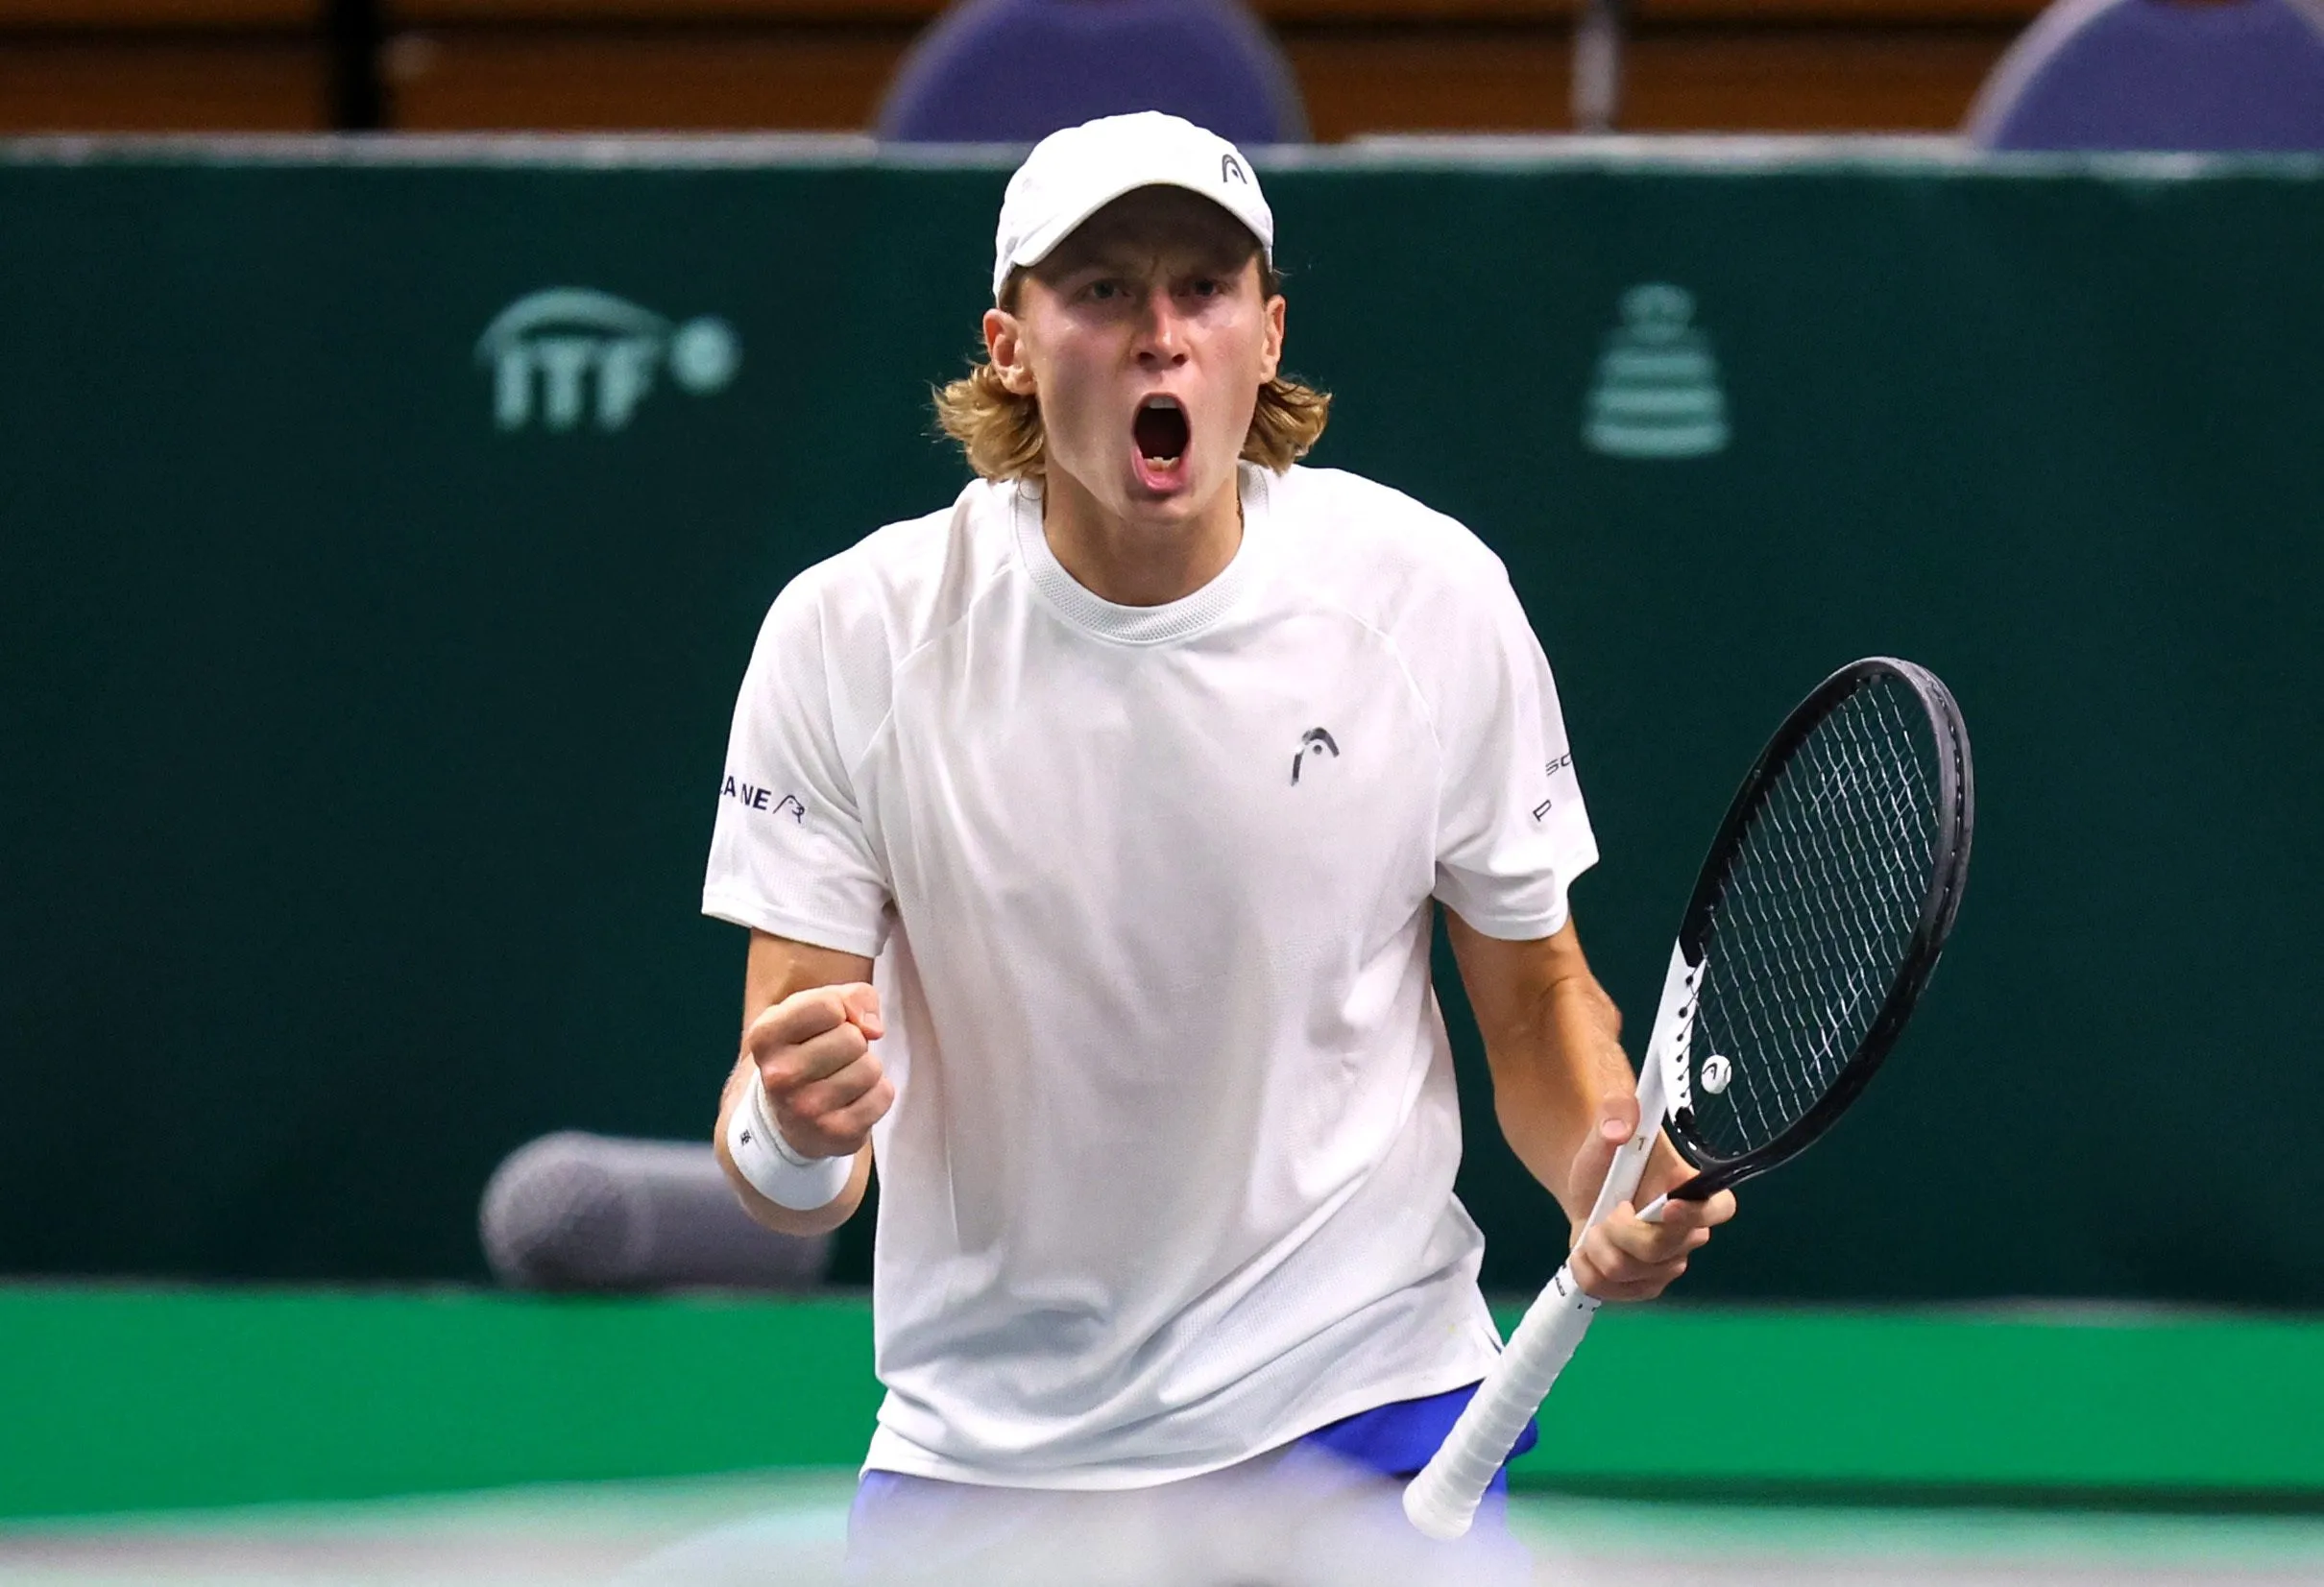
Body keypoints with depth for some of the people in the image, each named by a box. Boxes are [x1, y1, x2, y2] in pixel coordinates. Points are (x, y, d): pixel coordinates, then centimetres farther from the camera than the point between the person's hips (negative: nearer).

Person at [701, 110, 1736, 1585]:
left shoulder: (1432, 594, -9)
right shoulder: (848, 634, -11)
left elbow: (1538, 994, 4)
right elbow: (779, 1158, -10)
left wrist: (1605, 1168, -16)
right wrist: (791, 1136, -33)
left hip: (1364, 1406, 0)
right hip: (983, 1449, 0)